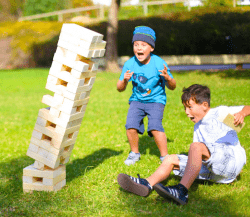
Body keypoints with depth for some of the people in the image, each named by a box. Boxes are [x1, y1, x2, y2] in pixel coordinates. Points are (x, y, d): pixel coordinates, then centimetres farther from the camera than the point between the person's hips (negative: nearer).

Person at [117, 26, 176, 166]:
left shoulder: (159, 63, -15)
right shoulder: (130, 64, -10)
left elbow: (172, 87, -8)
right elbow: (120, 89, -3)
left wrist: (168, 78, -30)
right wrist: (124, 80, -25)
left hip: (156, 100, -2)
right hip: (137, 100, 3)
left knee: (155, 127, -22)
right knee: (131, 126, -15)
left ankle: (164, 156, 0)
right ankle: (135, 153, 13)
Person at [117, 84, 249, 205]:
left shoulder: (220, 113, -1)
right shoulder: (198, 126, 22)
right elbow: (198, 158, 21)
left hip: (233, 159, -8)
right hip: (212, 171, 9)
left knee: (196, 147, -33)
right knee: (171, 160, 5)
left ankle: (181, 192, -47)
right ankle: (147, 184, -16)